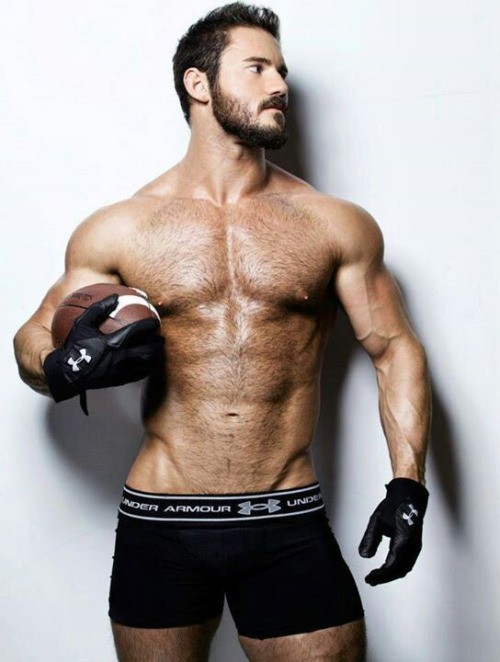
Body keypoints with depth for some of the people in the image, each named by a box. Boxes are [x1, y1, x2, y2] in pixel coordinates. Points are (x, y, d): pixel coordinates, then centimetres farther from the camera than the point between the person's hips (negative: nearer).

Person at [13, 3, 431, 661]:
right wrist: (62, 369, -15)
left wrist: (407, 487, -3)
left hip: (291, 528, 0)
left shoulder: (338, 225, 4)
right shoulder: (119, 230, 2)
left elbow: (396, 348, 8)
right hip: (160, 526, 0)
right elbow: (33, 338, 9)